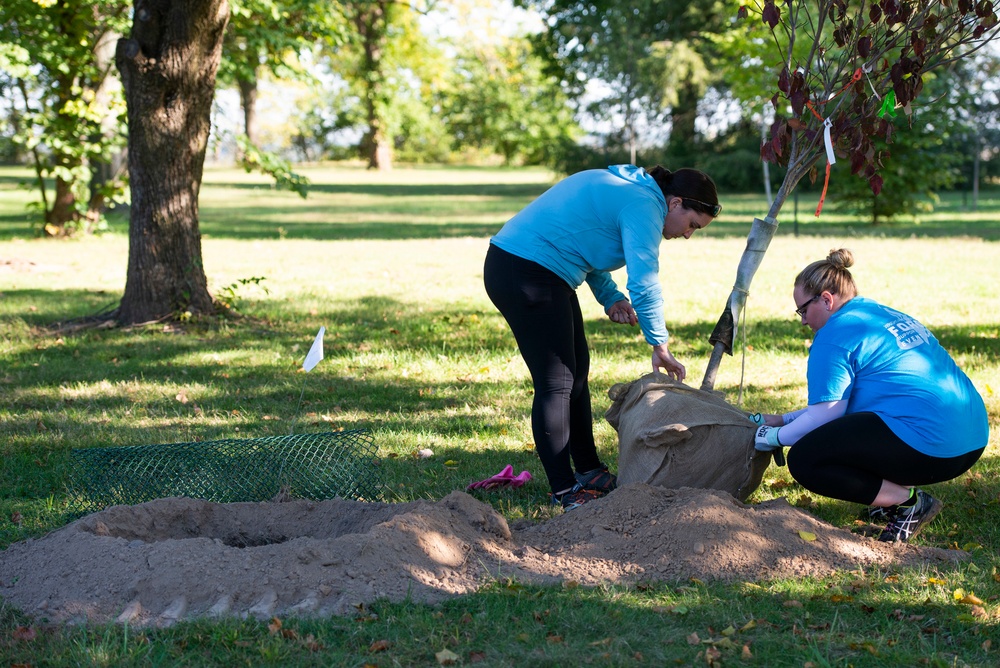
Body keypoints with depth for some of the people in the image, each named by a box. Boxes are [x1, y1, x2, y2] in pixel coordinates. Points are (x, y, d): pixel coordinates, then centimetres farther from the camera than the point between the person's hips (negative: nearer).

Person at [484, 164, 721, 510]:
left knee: (576, 370, 17)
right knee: (556, 383, -8)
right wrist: (660, 347, -12)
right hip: (525, 274, -11)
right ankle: (565, 492, -4)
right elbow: (644, 283, -20)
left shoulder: (627, 189, 16)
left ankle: (589, 471, 27)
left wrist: (610, 297, 10)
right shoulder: (644, 205, -14)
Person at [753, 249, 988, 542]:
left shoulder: (834, 336, -5)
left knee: (803, 460, -7)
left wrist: (776, 437, 8)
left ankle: (908, 501, -7)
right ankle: (901, 489, 9)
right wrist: (783, 420, 29)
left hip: (927, 446, -10)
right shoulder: (888, 315, 24)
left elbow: (825, 413, -7)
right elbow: (836, 401, 29)